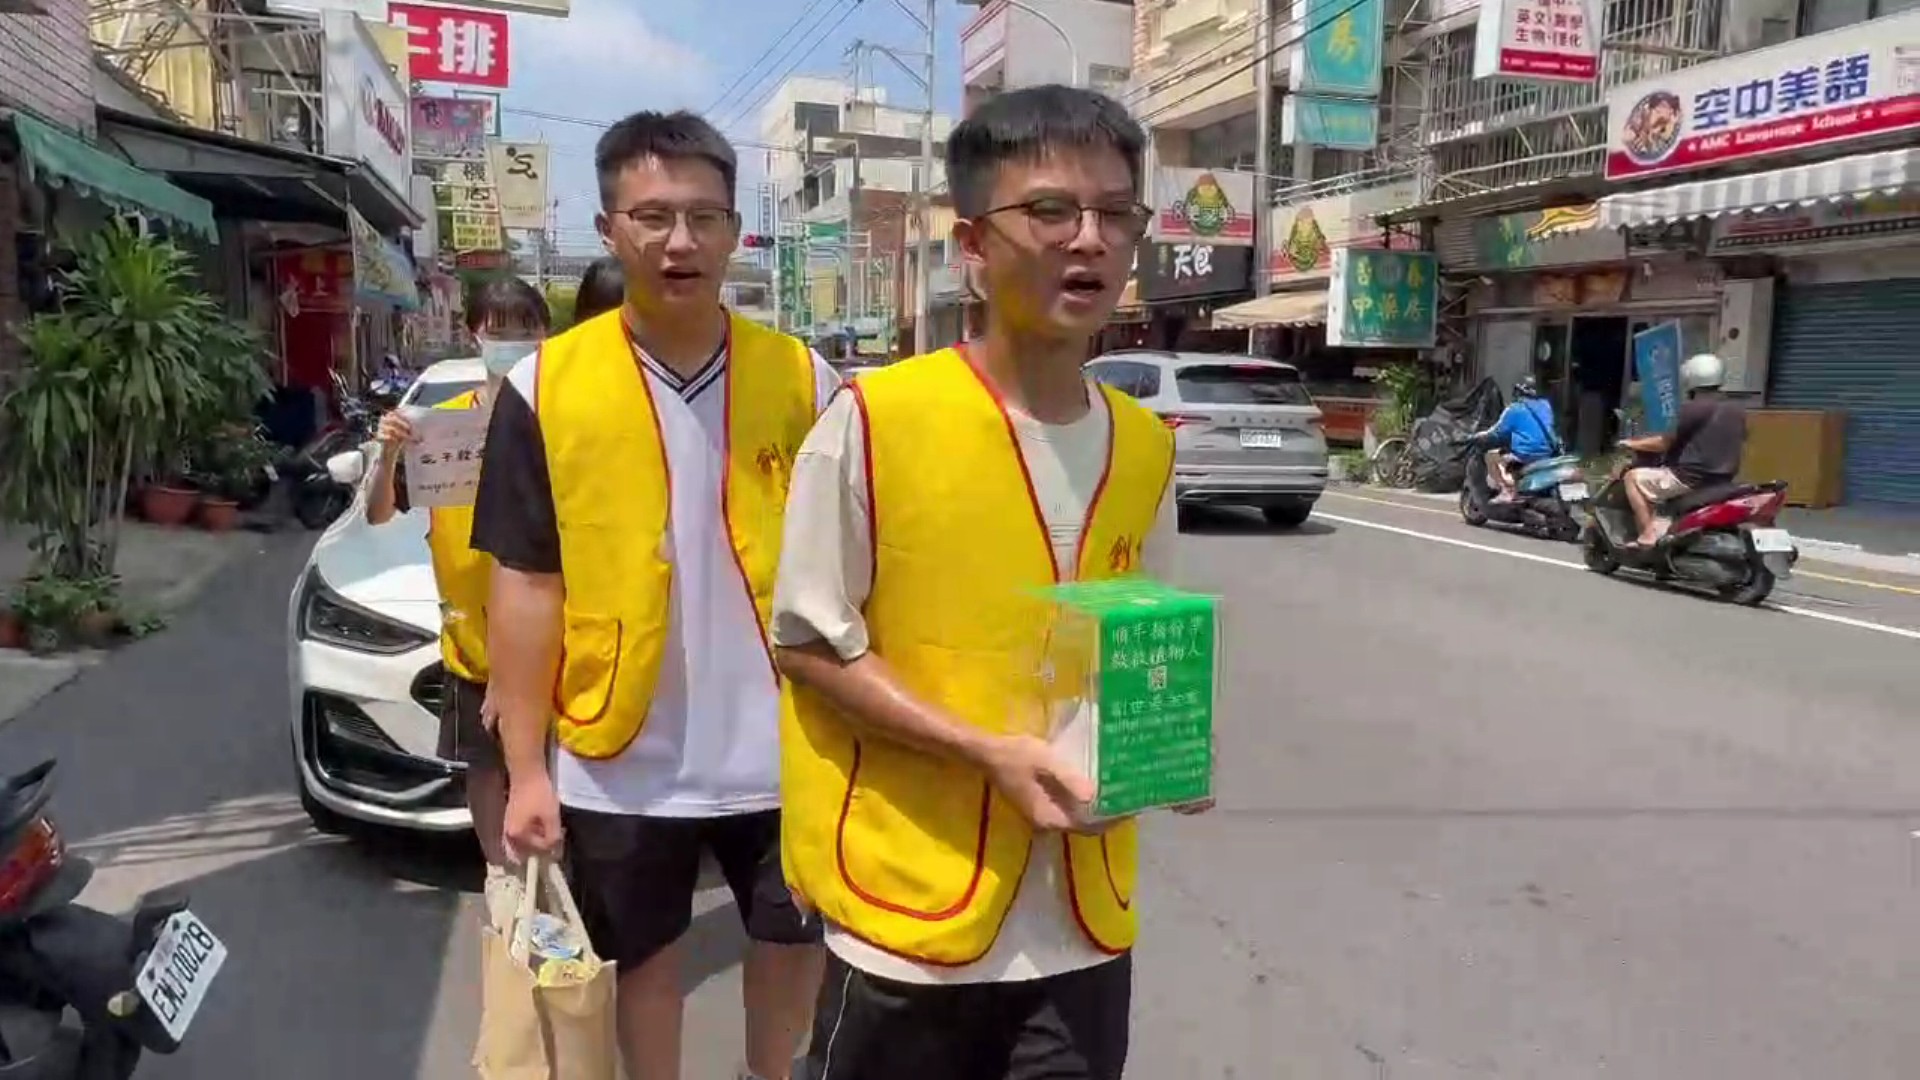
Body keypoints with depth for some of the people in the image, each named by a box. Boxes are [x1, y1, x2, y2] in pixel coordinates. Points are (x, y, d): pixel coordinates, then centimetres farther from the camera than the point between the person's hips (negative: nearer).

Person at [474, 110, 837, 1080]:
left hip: (784, 748, 1)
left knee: (792, 946, 20)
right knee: (644, 960, 20)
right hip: (621, 755, -1)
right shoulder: (545, 386, -6)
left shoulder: (804, 381, -4)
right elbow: (526, 584, -4)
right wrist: (527, 768, -6)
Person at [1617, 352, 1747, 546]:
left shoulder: (1692, 408, -15)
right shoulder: (1737, 410, 10)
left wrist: (1633, 444, 2)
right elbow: (1740, 448, 20)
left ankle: (1649, 533, -10)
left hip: (1691, 477, -9)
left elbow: (1665, 443, -12)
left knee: (1633, 478, 0)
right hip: (1722, 481, 9)